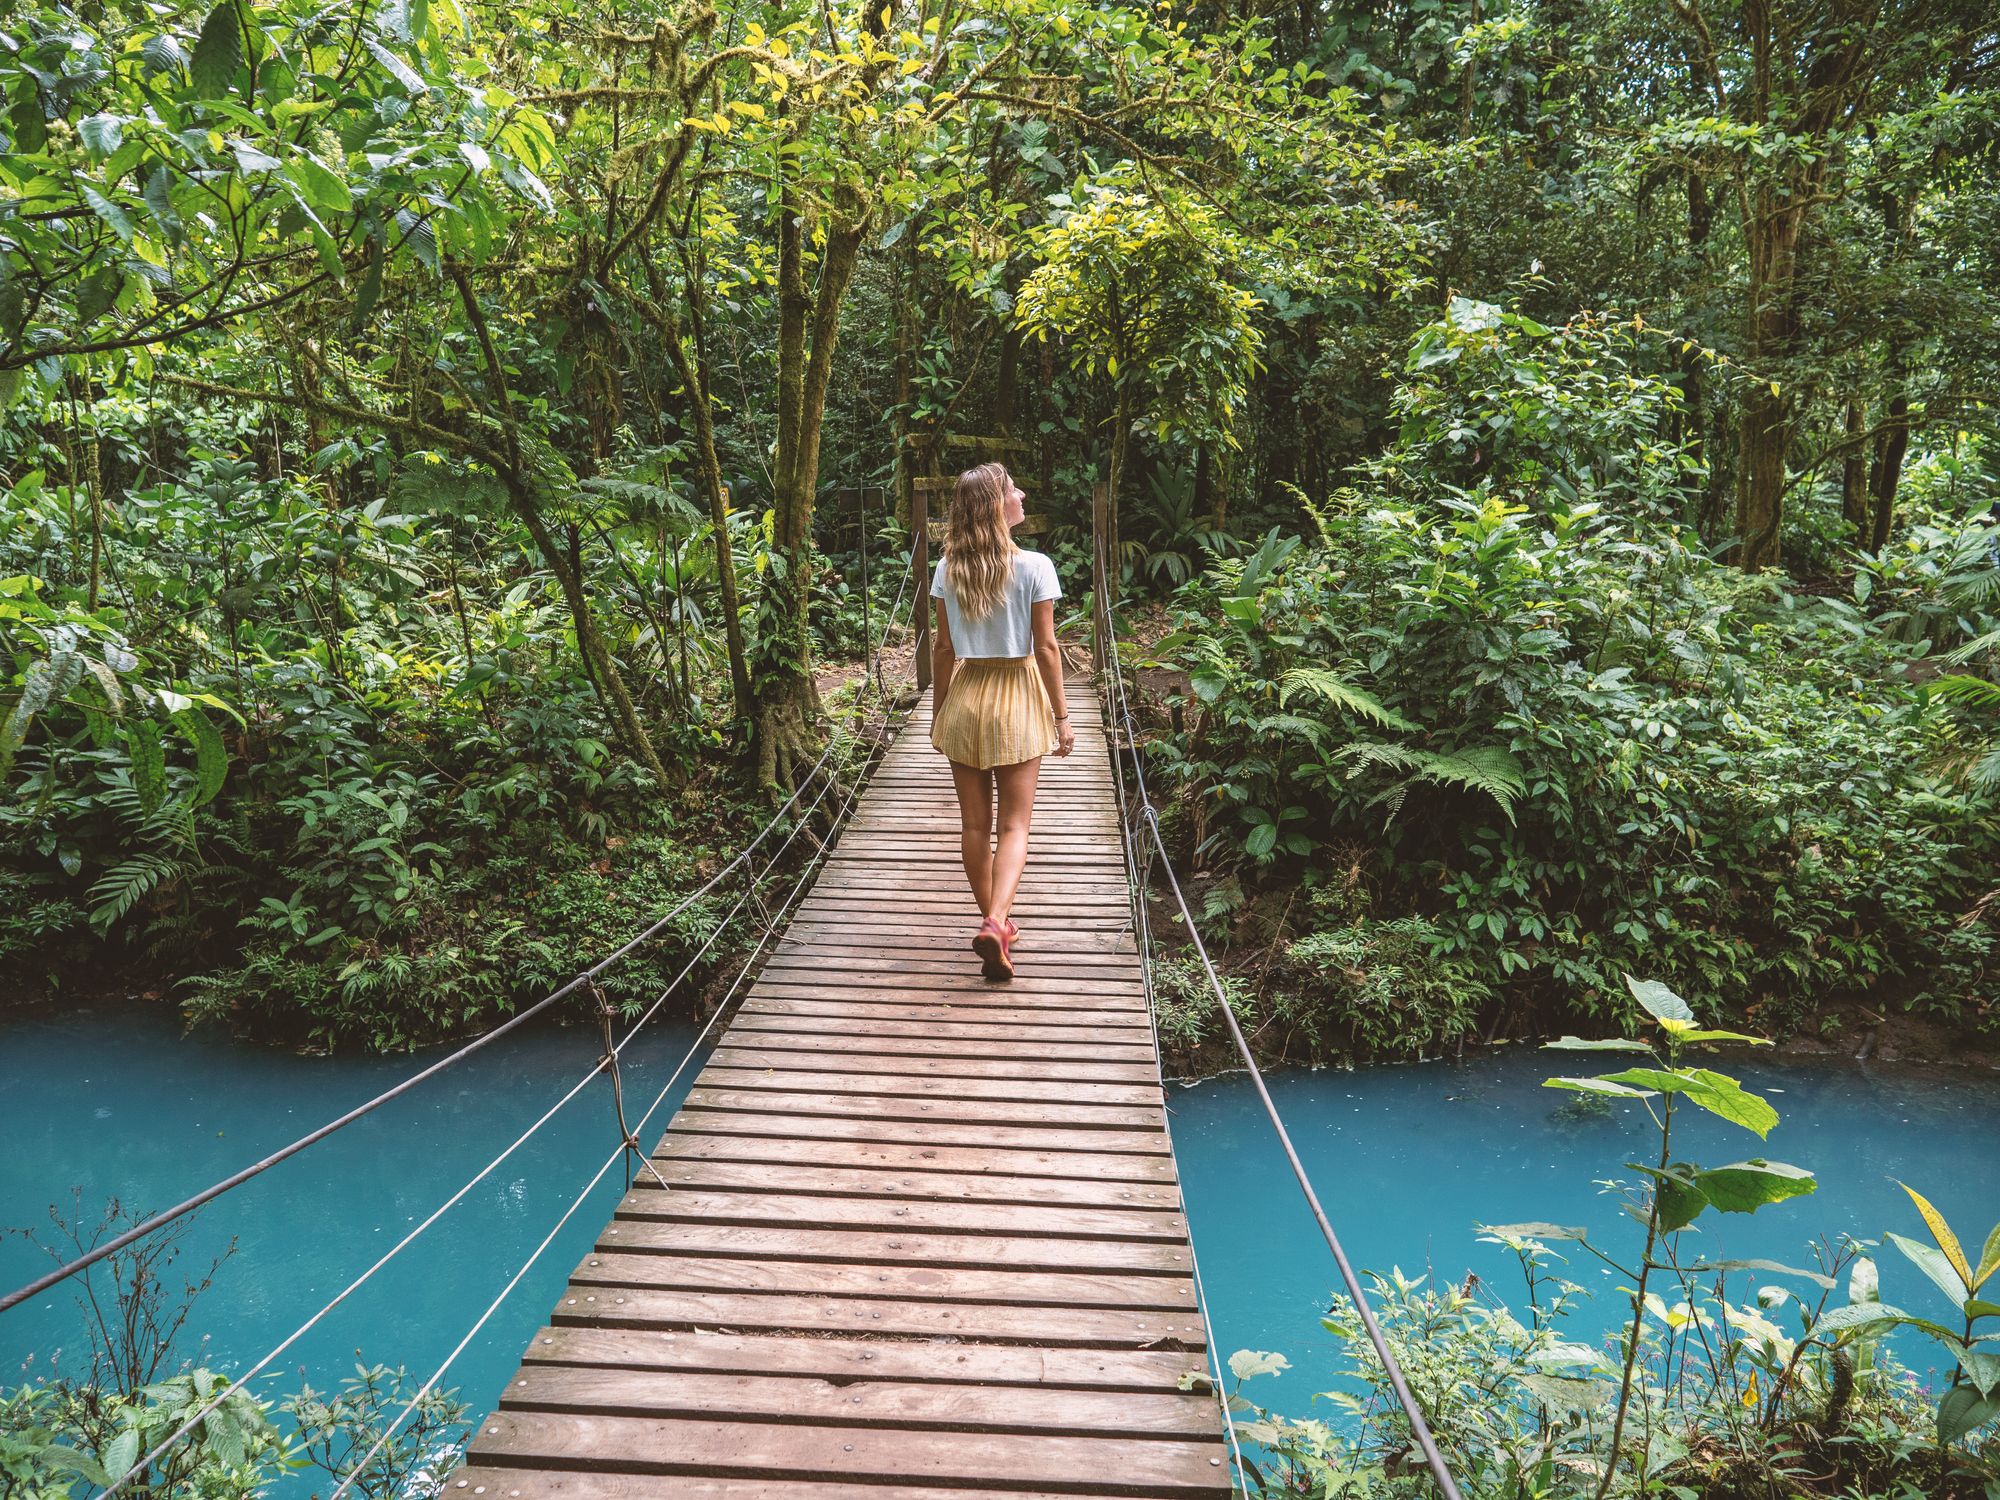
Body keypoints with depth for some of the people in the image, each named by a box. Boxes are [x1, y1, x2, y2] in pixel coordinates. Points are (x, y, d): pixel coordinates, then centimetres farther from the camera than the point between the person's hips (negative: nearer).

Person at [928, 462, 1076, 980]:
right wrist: (1061, 716, -2)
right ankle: (996, 922, -17)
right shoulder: (1034, 567, -11)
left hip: (964, 697, 3)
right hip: (1017, 697, -3)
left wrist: (938, 713, 12)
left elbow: (944, 650, 2)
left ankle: (994, 923, 22)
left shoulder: (948, 569, -1)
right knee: (1014, 824, 1)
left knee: (975, 824, 11)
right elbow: (1046, 648, -10)